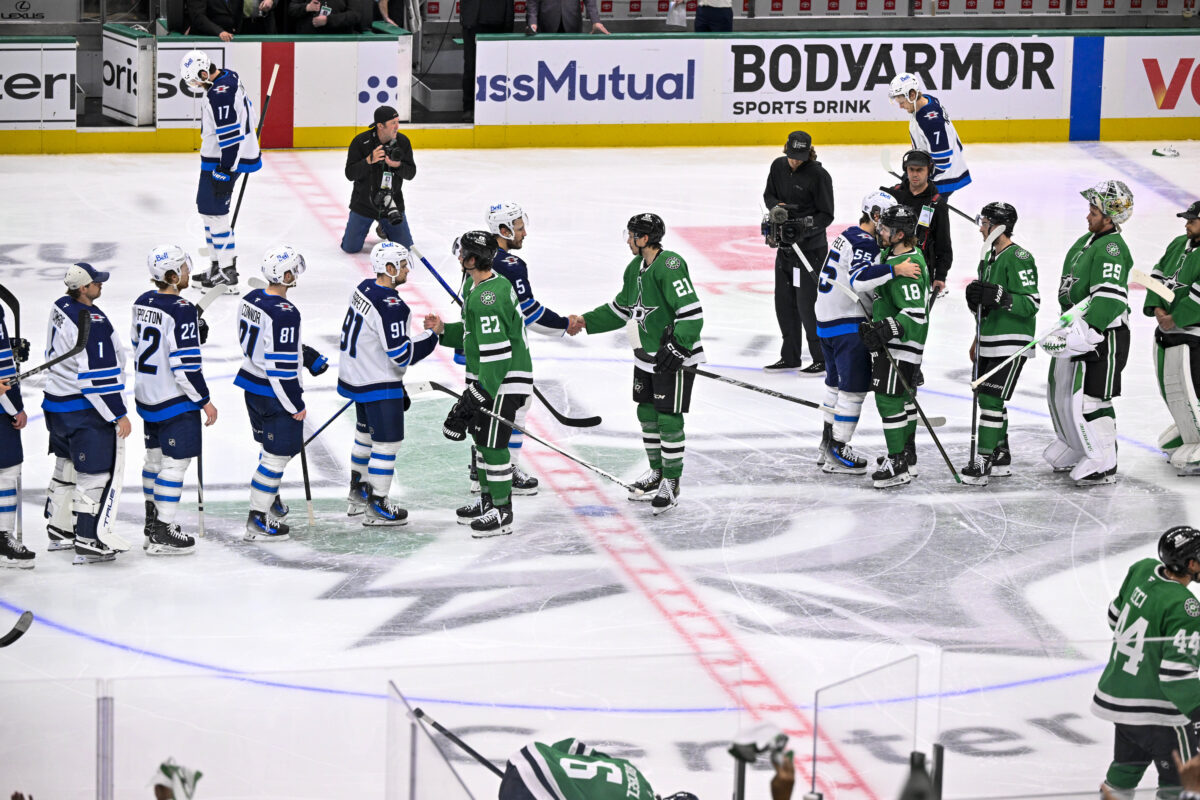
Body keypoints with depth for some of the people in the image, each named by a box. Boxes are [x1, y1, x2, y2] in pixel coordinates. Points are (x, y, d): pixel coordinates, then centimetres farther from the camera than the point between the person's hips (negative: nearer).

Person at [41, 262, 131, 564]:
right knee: (96, 473, -3)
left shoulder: (60, 308, 4)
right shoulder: (91, 322, -25)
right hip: (85, 411, -10)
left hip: (57, 404, 10)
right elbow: (99, 378, -25)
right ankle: (87, 543, -1)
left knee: (67, 466, 23)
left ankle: (59, 531, 34)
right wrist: (119, 415, -17)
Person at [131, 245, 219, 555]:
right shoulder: (182, 312, -22)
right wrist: (204, 400, -14)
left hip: (147, 396, 9)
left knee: (156, 457, 20)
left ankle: (152, 522, 31)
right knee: (176, 461, -2)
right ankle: (161, 534, -2)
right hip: (175, 401, -9)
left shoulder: (144, 302, 5)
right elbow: (185, 365, -23)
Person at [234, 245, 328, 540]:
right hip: (274, 394, -9)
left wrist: (309, 356, 21)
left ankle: (271, 501, 40)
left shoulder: (251, 299, 3)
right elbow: (281, 365, -25)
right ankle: (258, 521, 1)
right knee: (278, 454, 0)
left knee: (271, 446, 25)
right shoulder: (284, 313, -25)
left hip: (252, 385, 9)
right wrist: (295, 404, -16)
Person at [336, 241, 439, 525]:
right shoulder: (390, 305, -27)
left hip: (355, 373, 10)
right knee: (387, 440, 0)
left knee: (366, 432, 25)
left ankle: (357, 493, 39)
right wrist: (431, 337, -13)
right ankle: (376, 507, 5)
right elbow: (401, 353, -26)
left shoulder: (365, 288, 3)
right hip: (378, 385, -10)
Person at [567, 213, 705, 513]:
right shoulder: (635, 268, 9)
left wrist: (676, 348, -29)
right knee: (646, 413, 15)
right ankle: (657, 473, 31)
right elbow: (621, 309, 21)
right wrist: (586, 322, 15)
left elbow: (691, 312, -25)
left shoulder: (670, 266, -21)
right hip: (646, 354, 9)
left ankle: (671, 485, 3)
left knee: (669, 419, -6)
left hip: (674, 356, -9)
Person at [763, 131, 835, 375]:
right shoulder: (779, 166, 3)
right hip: (785, 245, 7)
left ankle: (822, 360, 2)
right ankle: (790, 357, 24)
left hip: (811, 247, -7)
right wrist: (777, 206, -6)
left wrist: (807, 224, -28)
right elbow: (769, 194, 16)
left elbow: (827, 215, -12)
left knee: (807, 304, -7)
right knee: (784, 302, 12)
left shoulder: (818, 175, -15)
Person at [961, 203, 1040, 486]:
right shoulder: (989, 258, 16)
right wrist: (977, 340, 16)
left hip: (1011, 345, -9)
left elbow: (1031, 304, -20)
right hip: (989, 342, 9)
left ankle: (984, 460, -13)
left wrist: (998, 296, -29)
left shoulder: (1018, 258, -14)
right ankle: (1001, 456, 22)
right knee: (986, 398, 12)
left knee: (992, 399, -13)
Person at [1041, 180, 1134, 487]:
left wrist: (1077, 335, -34)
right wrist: (1066, 329, 22)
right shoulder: (1089, 240, 12)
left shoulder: (1112, 248, -21)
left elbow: (1109, 301, -29)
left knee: (1089, 400, -8)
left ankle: (1103, 465, 3)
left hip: (1104, 335, -10)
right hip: (1077, 330, 10)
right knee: (1061, 391, 19)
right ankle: (1074, 449, 38)